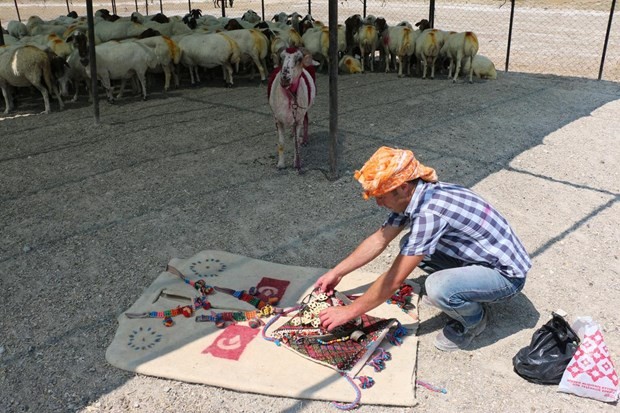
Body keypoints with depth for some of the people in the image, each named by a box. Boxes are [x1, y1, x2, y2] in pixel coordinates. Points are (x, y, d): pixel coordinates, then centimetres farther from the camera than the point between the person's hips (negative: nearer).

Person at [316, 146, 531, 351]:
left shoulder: (429, 211, -32)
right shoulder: (412, 196, -6)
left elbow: (394, 279, -28)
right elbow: (379, 240, 6)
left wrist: (350, 311, -17)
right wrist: (336, 272, 7)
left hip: (506, 274, -8)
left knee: (438, 289, -32)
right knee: (410, 246, 3)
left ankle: (473, 320, 2)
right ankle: (470, 293, 14)